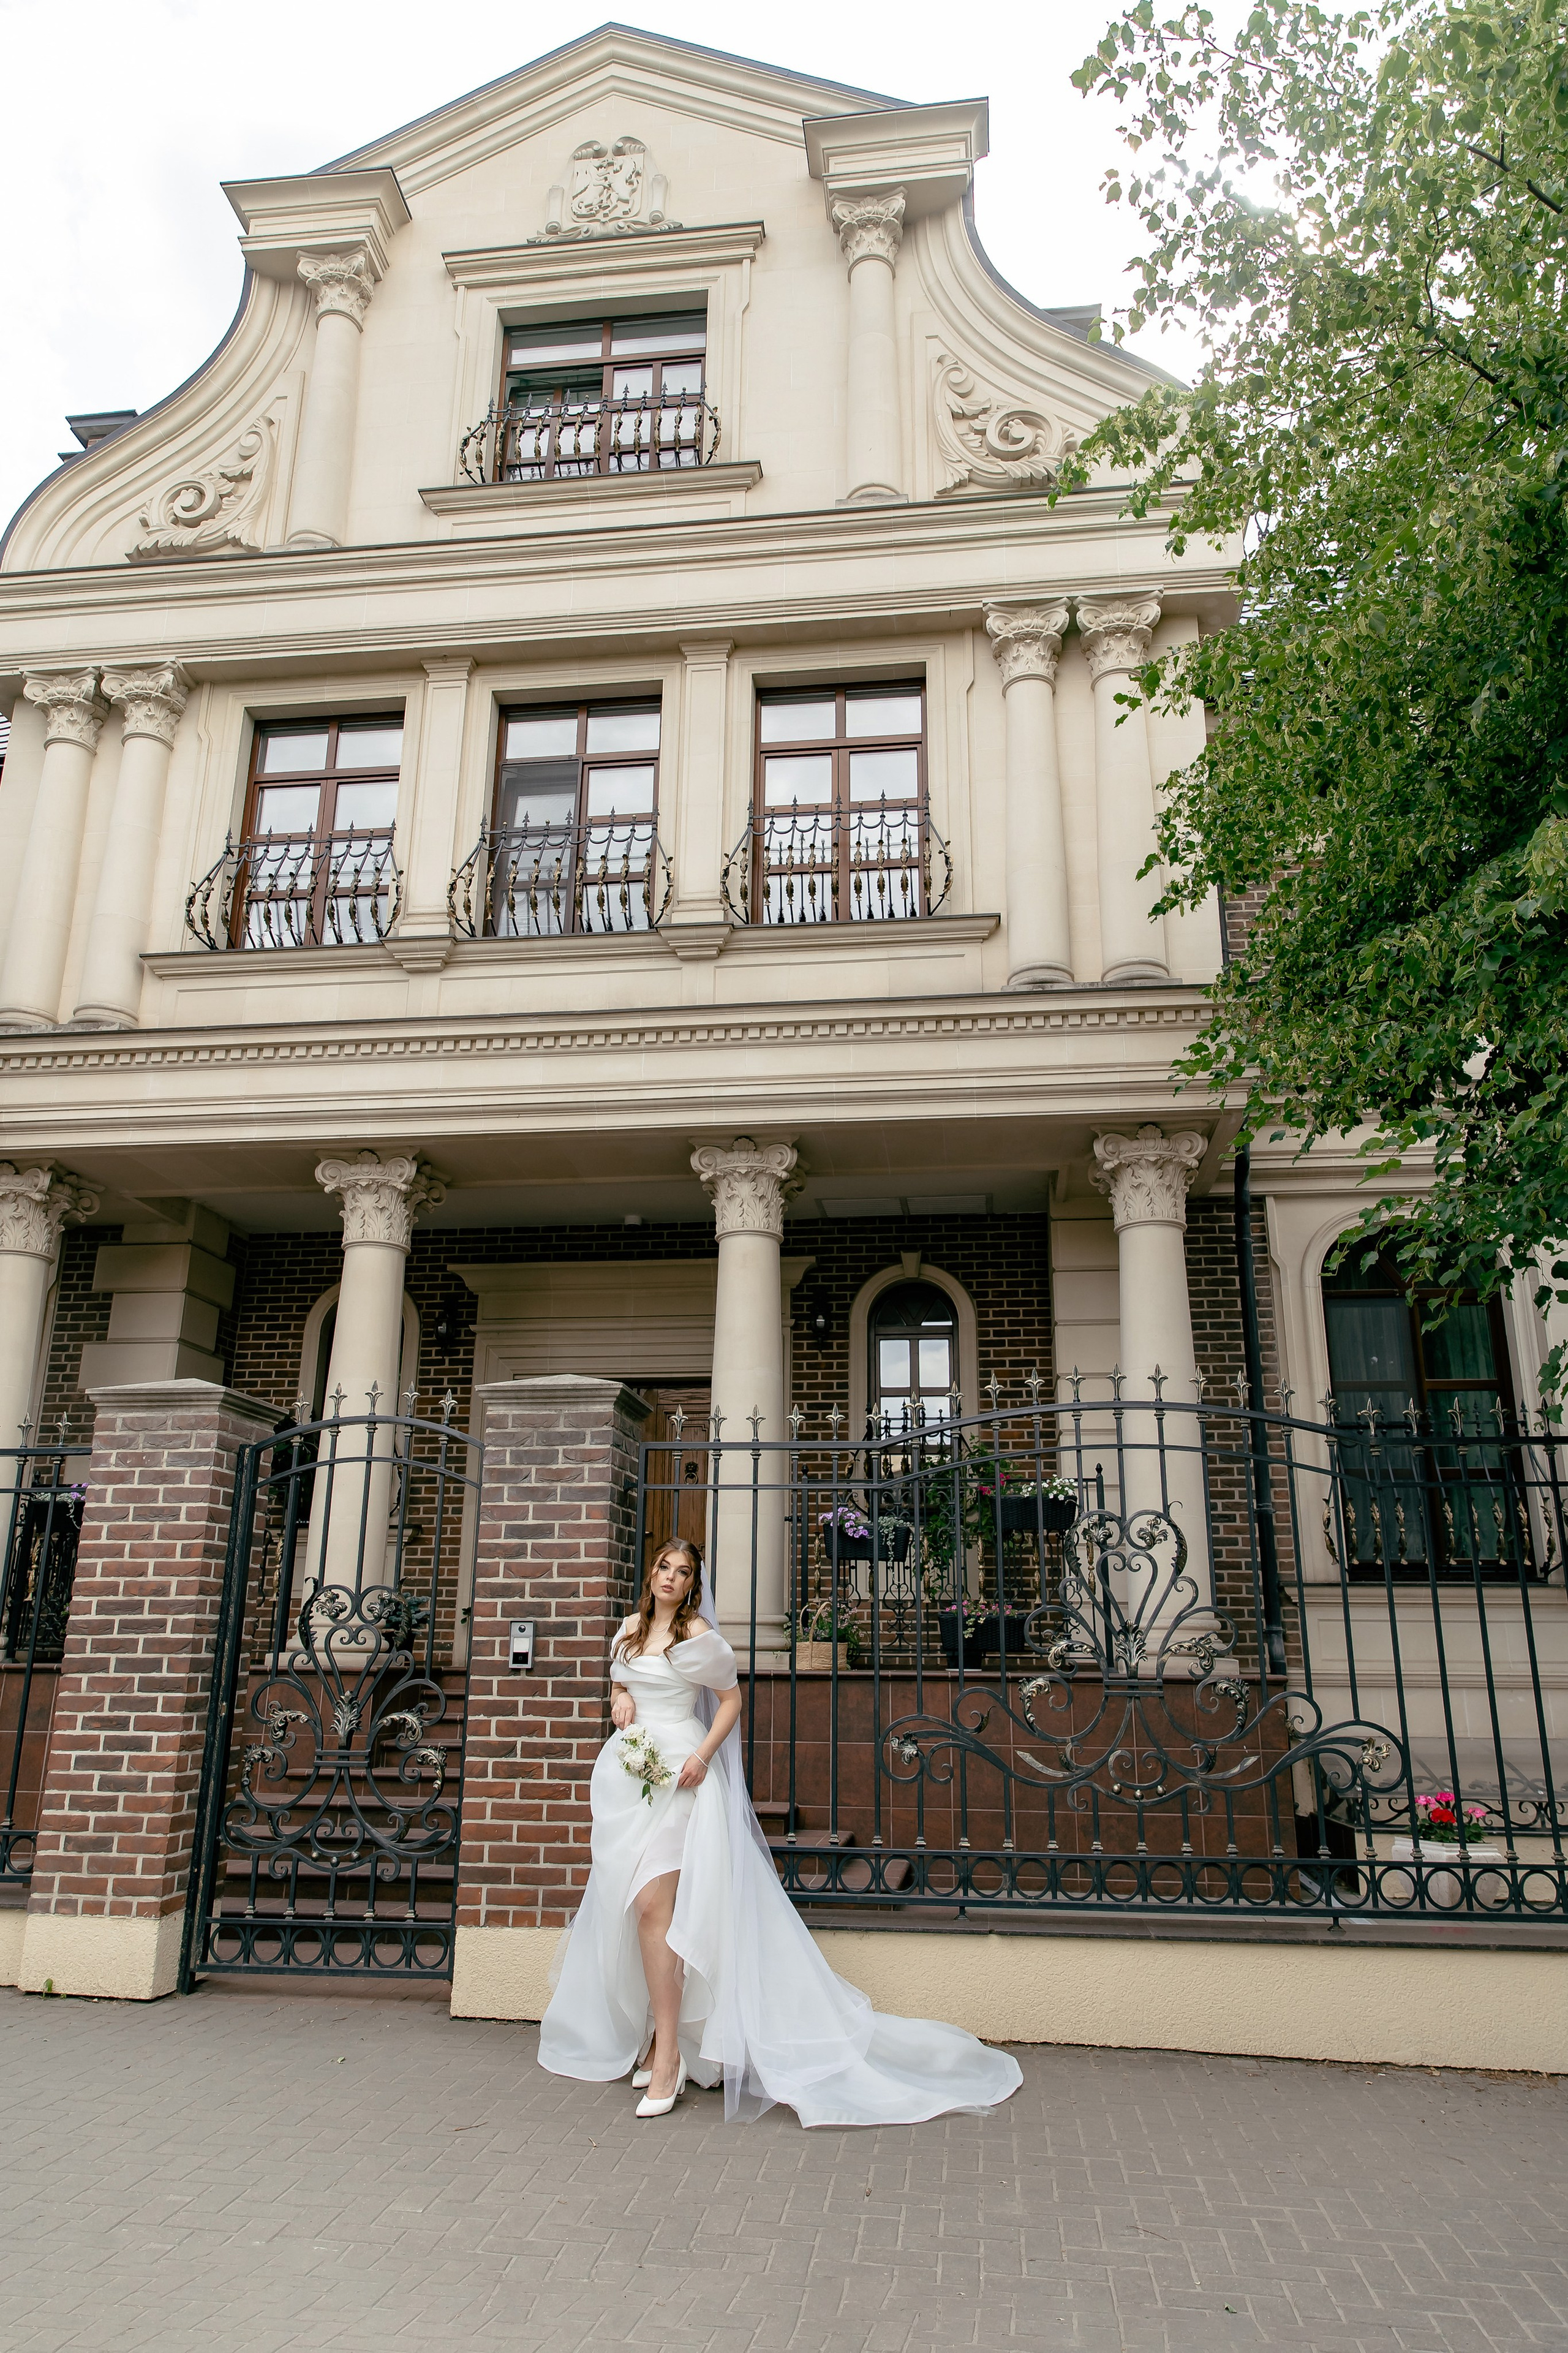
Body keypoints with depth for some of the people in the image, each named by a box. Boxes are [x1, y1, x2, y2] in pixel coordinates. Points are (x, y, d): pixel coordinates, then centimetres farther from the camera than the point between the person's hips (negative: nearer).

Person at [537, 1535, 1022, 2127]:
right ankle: (661, 2039, 21)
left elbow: (731, 1698, 0)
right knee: (631, 1907, 9)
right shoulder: (630, 1629, 12)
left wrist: (702, 1755, -13)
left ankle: (668, 2055, -12)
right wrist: (619, 1703, 3)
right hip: (626, 1775, 7)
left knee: (652, 1904, -17)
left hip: (676, 1776, -7)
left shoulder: (696, 1634, -6)